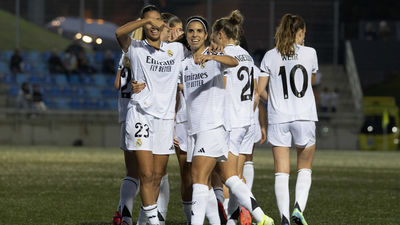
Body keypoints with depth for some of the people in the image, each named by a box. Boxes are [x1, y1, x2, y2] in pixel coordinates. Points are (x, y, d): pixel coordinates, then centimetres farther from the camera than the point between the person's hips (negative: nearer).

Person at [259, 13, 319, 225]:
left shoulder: (270, 56, 3)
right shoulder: (309, 53, 0)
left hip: (278, 118, 1)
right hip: (304, 116, -1)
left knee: (281, 171, 2)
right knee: (305, 168, 12)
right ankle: (299, 207, -9)